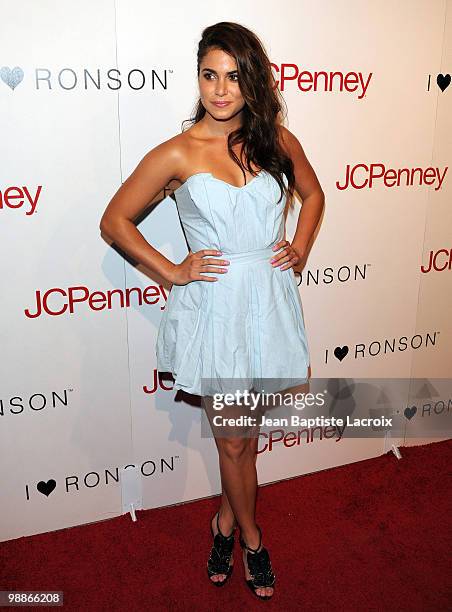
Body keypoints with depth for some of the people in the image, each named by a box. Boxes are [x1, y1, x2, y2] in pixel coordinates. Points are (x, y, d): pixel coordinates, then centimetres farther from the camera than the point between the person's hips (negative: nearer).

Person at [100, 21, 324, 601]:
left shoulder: (277, 140, 1)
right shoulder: (177, 154, -8)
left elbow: (312, 192, 20)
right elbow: (114, 220, -1)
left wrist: (300, 248, 6)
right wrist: (172, 271, -5)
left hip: (269, 301, 3)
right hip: (213, 307, -3)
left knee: (244, 432, 18)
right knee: (234, 440, 11)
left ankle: (226, 520, 45)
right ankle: (251, 539, 38)